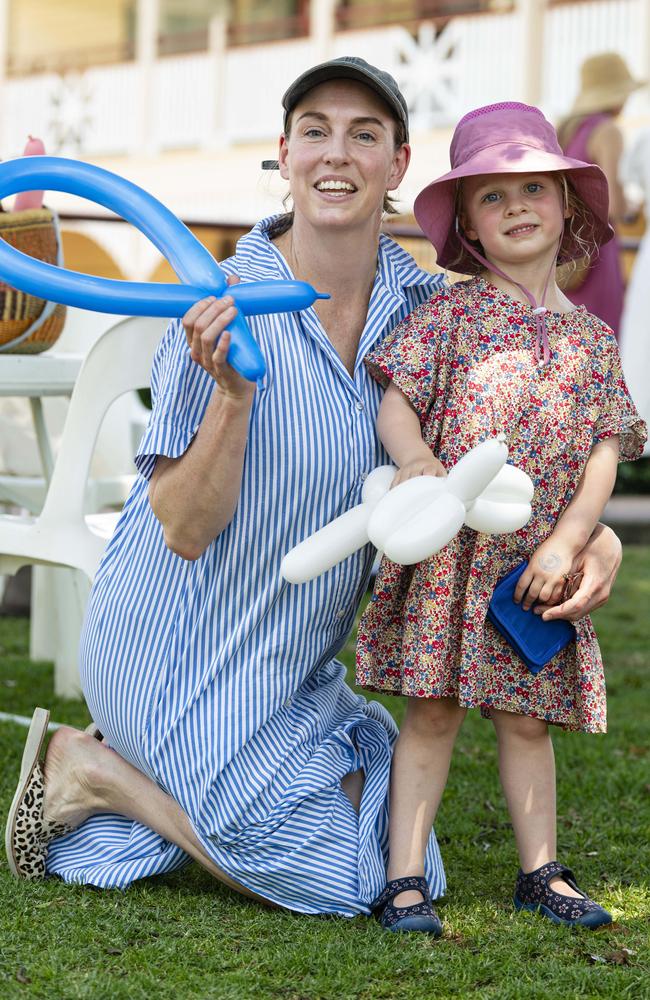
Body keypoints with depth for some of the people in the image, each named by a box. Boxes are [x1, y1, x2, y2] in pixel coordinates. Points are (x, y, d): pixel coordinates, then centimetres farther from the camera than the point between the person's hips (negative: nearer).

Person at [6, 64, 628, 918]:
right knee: (333, 880, -4)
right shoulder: (223, 311, -20)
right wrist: (233, 393, -35)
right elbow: (184, 529, -20)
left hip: (291, 659, 7)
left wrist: (595, 533, -14)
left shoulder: (420, 305, -5)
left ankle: (147, 775, 19)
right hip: (184, 648, -7)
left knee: (393, 848, 12)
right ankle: (92, 771, 9)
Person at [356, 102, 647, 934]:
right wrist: (415, 460, -24)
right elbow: (394, 398, -5)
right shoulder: (454, 311, 1)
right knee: (434, 708, -2)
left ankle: (539, 872, 22)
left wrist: (569, 540, -9)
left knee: (526, 717, 11)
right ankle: (404, 879, 3)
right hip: (447, 551, -3)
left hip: (537, 563, 3)